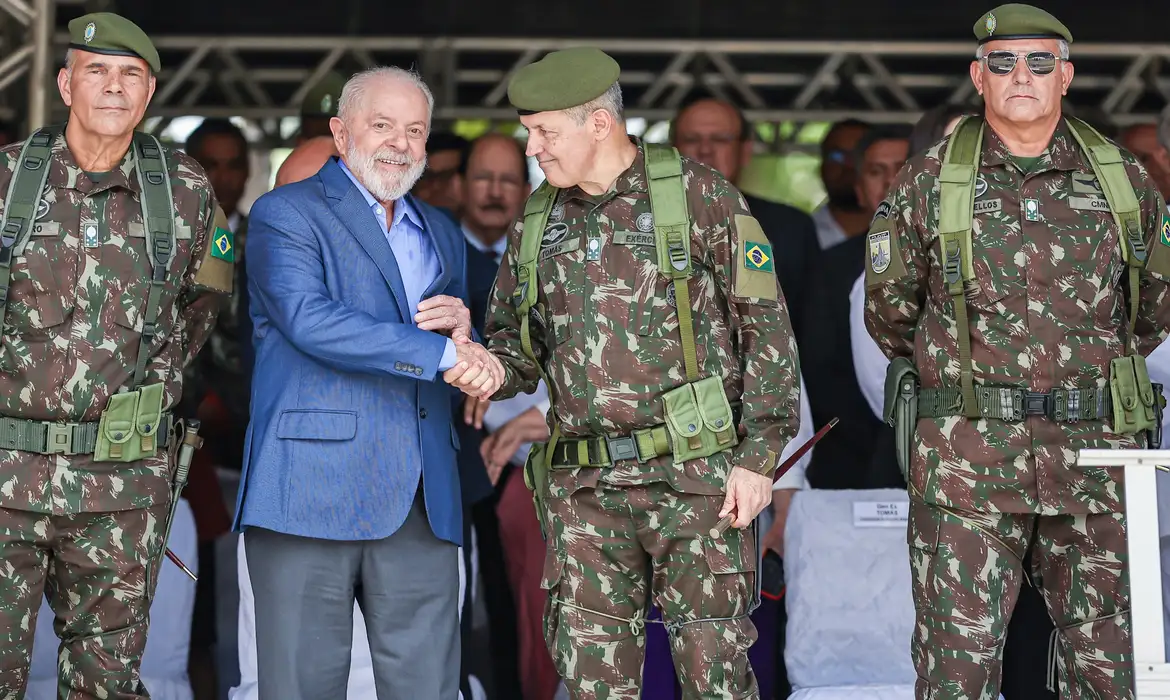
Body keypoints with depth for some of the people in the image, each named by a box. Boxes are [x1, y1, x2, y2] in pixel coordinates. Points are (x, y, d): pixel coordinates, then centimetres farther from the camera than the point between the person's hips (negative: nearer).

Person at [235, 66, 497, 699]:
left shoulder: (441, 236, 23)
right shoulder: (284, 214, 2)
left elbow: (467, 360, 26)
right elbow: (310, 320, -15)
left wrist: (464, 329, 1)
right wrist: (441, 351, -15)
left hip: (422, 504, 5)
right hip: (312, 494, -5)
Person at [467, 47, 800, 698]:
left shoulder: (699, 195, -3)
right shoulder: (537, 223, 12)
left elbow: (766, 327, -3)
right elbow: (518, 343, 19)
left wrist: (759, 454, -9)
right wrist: (491, 369, -6)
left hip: (696, 474, -4)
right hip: (584, 489, 5)